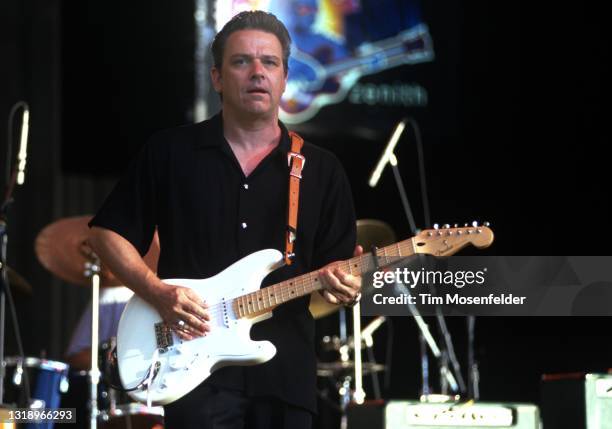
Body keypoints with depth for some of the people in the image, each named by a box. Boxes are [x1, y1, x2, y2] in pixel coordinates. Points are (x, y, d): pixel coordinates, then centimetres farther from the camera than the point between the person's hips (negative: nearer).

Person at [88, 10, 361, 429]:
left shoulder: (322, 170, 10)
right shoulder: (171, 152, 3)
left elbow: (335, 264, 11)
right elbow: (107, 233, 6)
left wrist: (340, 280, -13)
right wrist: (158, 292, -9)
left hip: (286, 374, 3)